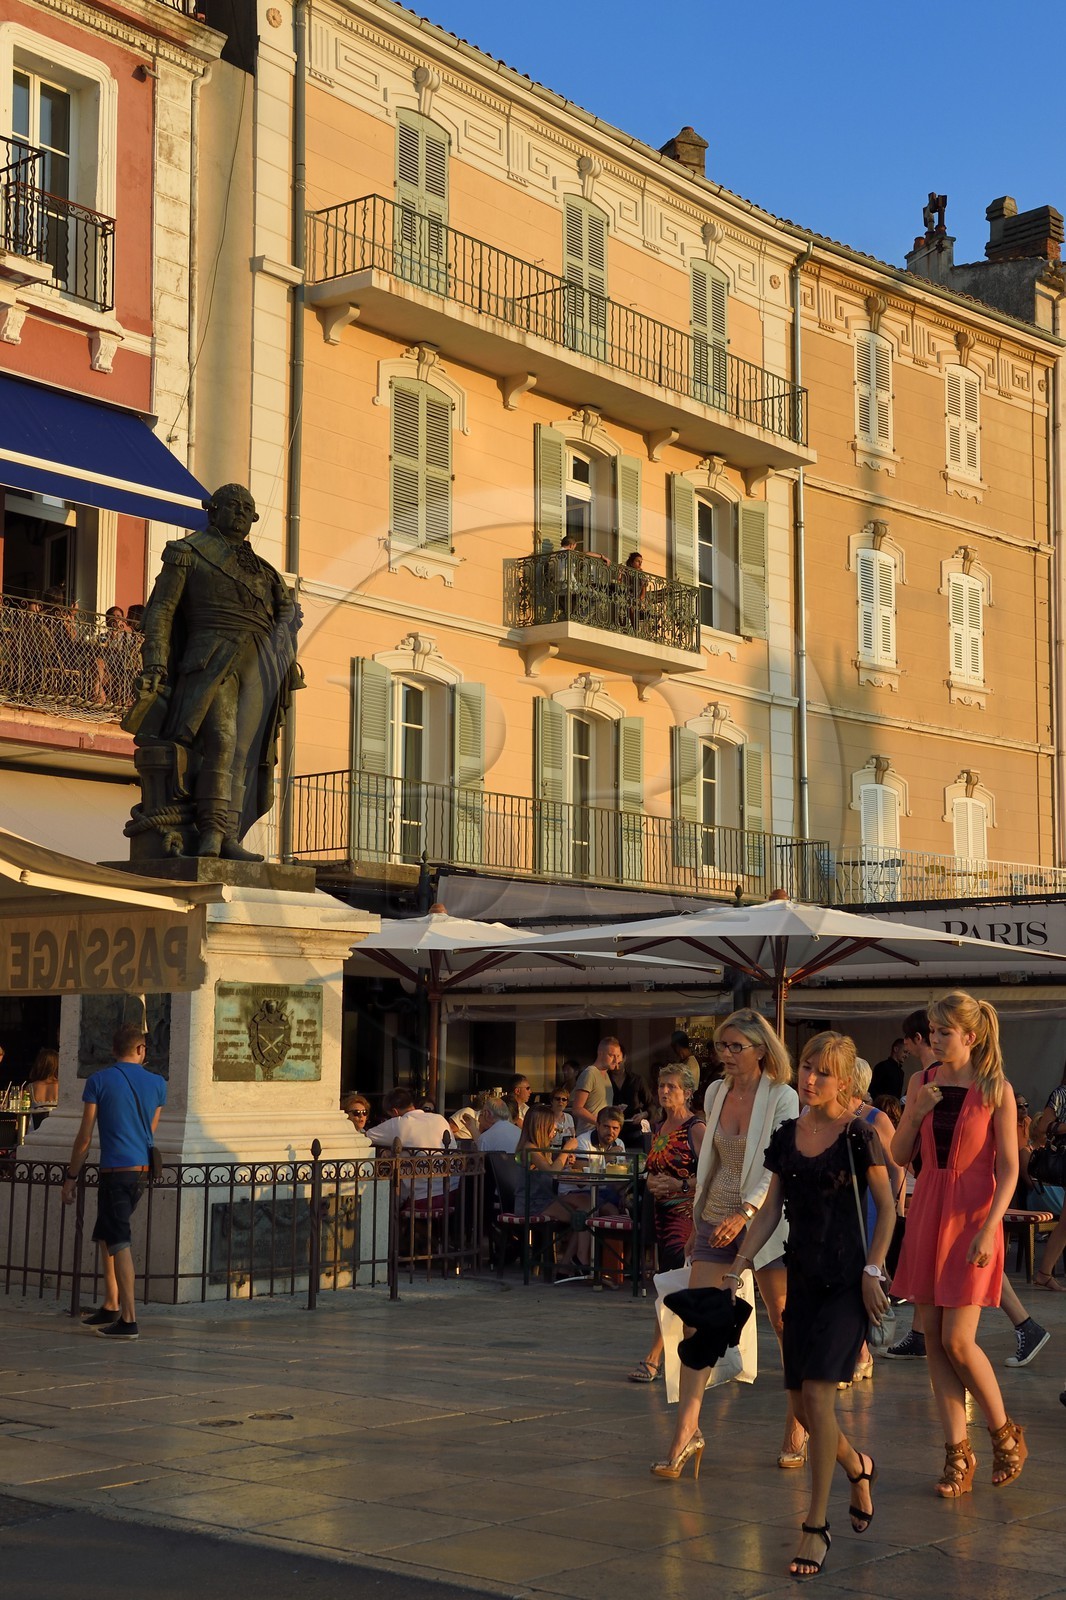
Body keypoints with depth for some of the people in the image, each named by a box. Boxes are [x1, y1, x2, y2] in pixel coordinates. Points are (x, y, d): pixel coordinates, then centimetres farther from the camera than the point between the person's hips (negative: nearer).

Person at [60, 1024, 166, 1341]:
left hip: (115, 1170, -5)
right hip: (143, 1170, 5)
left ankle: (128, 1319, -10)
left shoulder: (99, 1081, -4)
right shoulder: (157, 1083, 7)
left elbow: (85, 1136, -4)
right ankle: (110, 1306, 22)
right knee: (106, 1234, 20)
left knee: (120, 1243, -6)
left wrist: (71, 1177, 4)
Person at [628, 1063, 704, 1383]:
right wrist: (652, 1181, 4)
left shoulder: (696, 1128, -9)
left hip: (686, 1211, -8)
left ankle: (653, 1358, -14)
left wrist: (681, 1184, -21)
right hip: (661, 1210, 8)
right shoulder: (660, 1128, 15)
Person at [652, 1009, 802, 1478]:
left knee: (787, 1328, 5)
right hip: (715, 1219, 5)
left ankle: (797, 1431, 21)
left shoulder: (782, 1098, -9)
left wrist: (745, 1213, -30)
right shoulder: (716, 1093, 8)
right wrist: (698, 1221, 19)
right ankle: (686, 1432, -6)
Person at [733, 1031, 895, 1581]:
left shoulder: (858, 1136, -8)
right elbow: (772, 1209, 11)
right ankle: (857, 1467, 38)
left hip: (848, 1280, -5)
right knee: (800, 1402, 7)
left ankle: (817, 1526, -4)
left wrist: (873, 1271, -9)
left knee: (817, 1394, -14)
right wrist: (739, 1264, 4)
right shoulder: (786, 1136, 6)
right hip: (803, 1278, 6)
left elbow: (887, 1208, -4)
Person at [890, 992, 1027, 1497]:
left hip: (972, 1218, -5)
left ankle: (1005, 1433, 15)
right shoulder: (922, 1082, 6)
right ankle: (958, 1453, 13)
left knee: (957, 1341, -8)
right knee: (934, 1340, 4)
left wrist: (988, 1230, -17)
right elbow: (899, 1156, 8)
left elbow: (1009, 1169, -8)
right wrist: (916, 1113, -9)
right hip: (926, 1214, 5)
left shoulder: (996, 1090, -6)